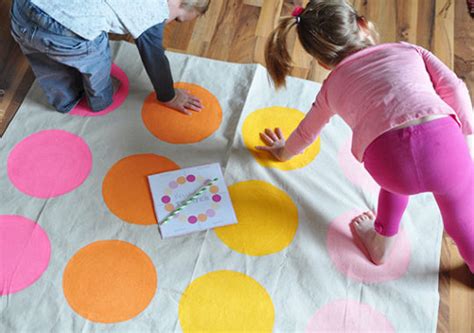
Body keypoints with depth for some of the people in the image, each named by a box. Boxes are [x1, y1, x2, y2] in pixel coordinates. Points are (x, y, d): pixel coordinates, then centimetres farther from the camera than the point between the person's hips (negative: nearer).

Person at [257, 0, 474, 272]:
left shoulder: (332, 86, 32)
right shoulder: (408, 50, 31)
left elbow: (306, 132, 49)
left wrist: (285, 151, 69)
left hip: (384, 159, 1)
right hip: (442, 139, 0)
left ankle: (381, 243, 52)